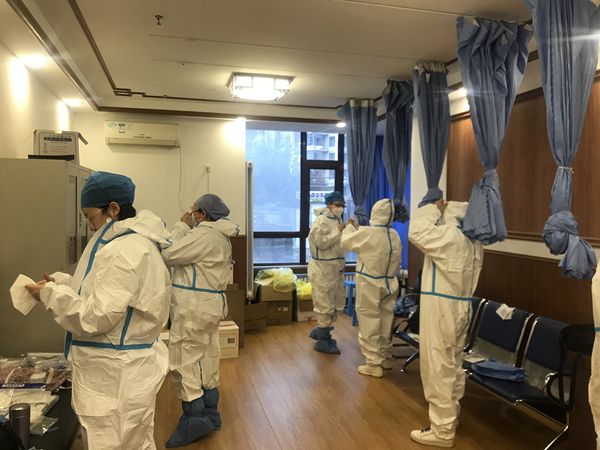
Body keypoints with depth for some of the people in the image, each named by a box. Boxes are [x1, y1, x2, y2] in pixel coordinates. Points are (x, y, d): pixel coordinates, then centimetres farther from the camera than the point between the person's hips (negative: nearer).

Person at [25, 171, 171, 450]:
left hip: (117, 375, -10)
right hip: (116, 369, 10)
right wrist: (64, 283, 9)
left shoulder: (125, 251, -24)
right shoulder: (132, 242, 10)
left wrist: (51, 294, -11)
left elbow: (97, 316, -24)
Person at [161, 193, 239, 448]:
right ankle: (209, 414, 26)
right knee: (206, 360, 15)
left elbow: (168, 254, -17)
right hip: (208, 303, 11)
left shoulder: (204, 235, -19)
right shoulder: (218, 235, 15)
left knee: (183, 362, -3)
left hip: (194, 307, -11)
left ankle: (194, 420, 4)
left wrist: (181, 226, -8)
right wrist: (186, 228, 9)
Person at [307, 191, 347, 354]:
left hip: (335, 268, 9)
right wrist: (338, 232, -19)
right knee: (325, 304, -4)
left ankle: (320, 332, 33)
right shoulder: (322, 220, -14)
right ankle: (322, 341, 6)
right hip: (323, 268, -9)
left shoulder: (337, 220, 14)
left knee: (332, 303, 17)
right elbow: (321, 242, -23)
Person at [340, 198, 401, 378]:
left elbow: (345, 242, -3)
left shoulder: (367, 233, -18)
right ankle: (386, 358, 32)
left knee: (370, 324, 2)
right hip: (389, 284, 6)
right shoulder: (395, 235, 1)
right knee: (385, 322, 17)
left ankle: (374, 364, 8)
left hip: (370, 286, -6)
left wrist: (350, 227, 15)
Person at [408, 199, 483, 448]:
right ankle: (451, 416, 33)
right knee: (453, 365, 19)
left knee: (438, 368, -1)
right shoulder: (473, 241, 10)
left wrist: (433, 209, -5)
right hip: (460, 306, 10)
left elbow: (417, 232, -17)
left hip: (441, 308, -10)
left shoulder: (451, 235, -19)